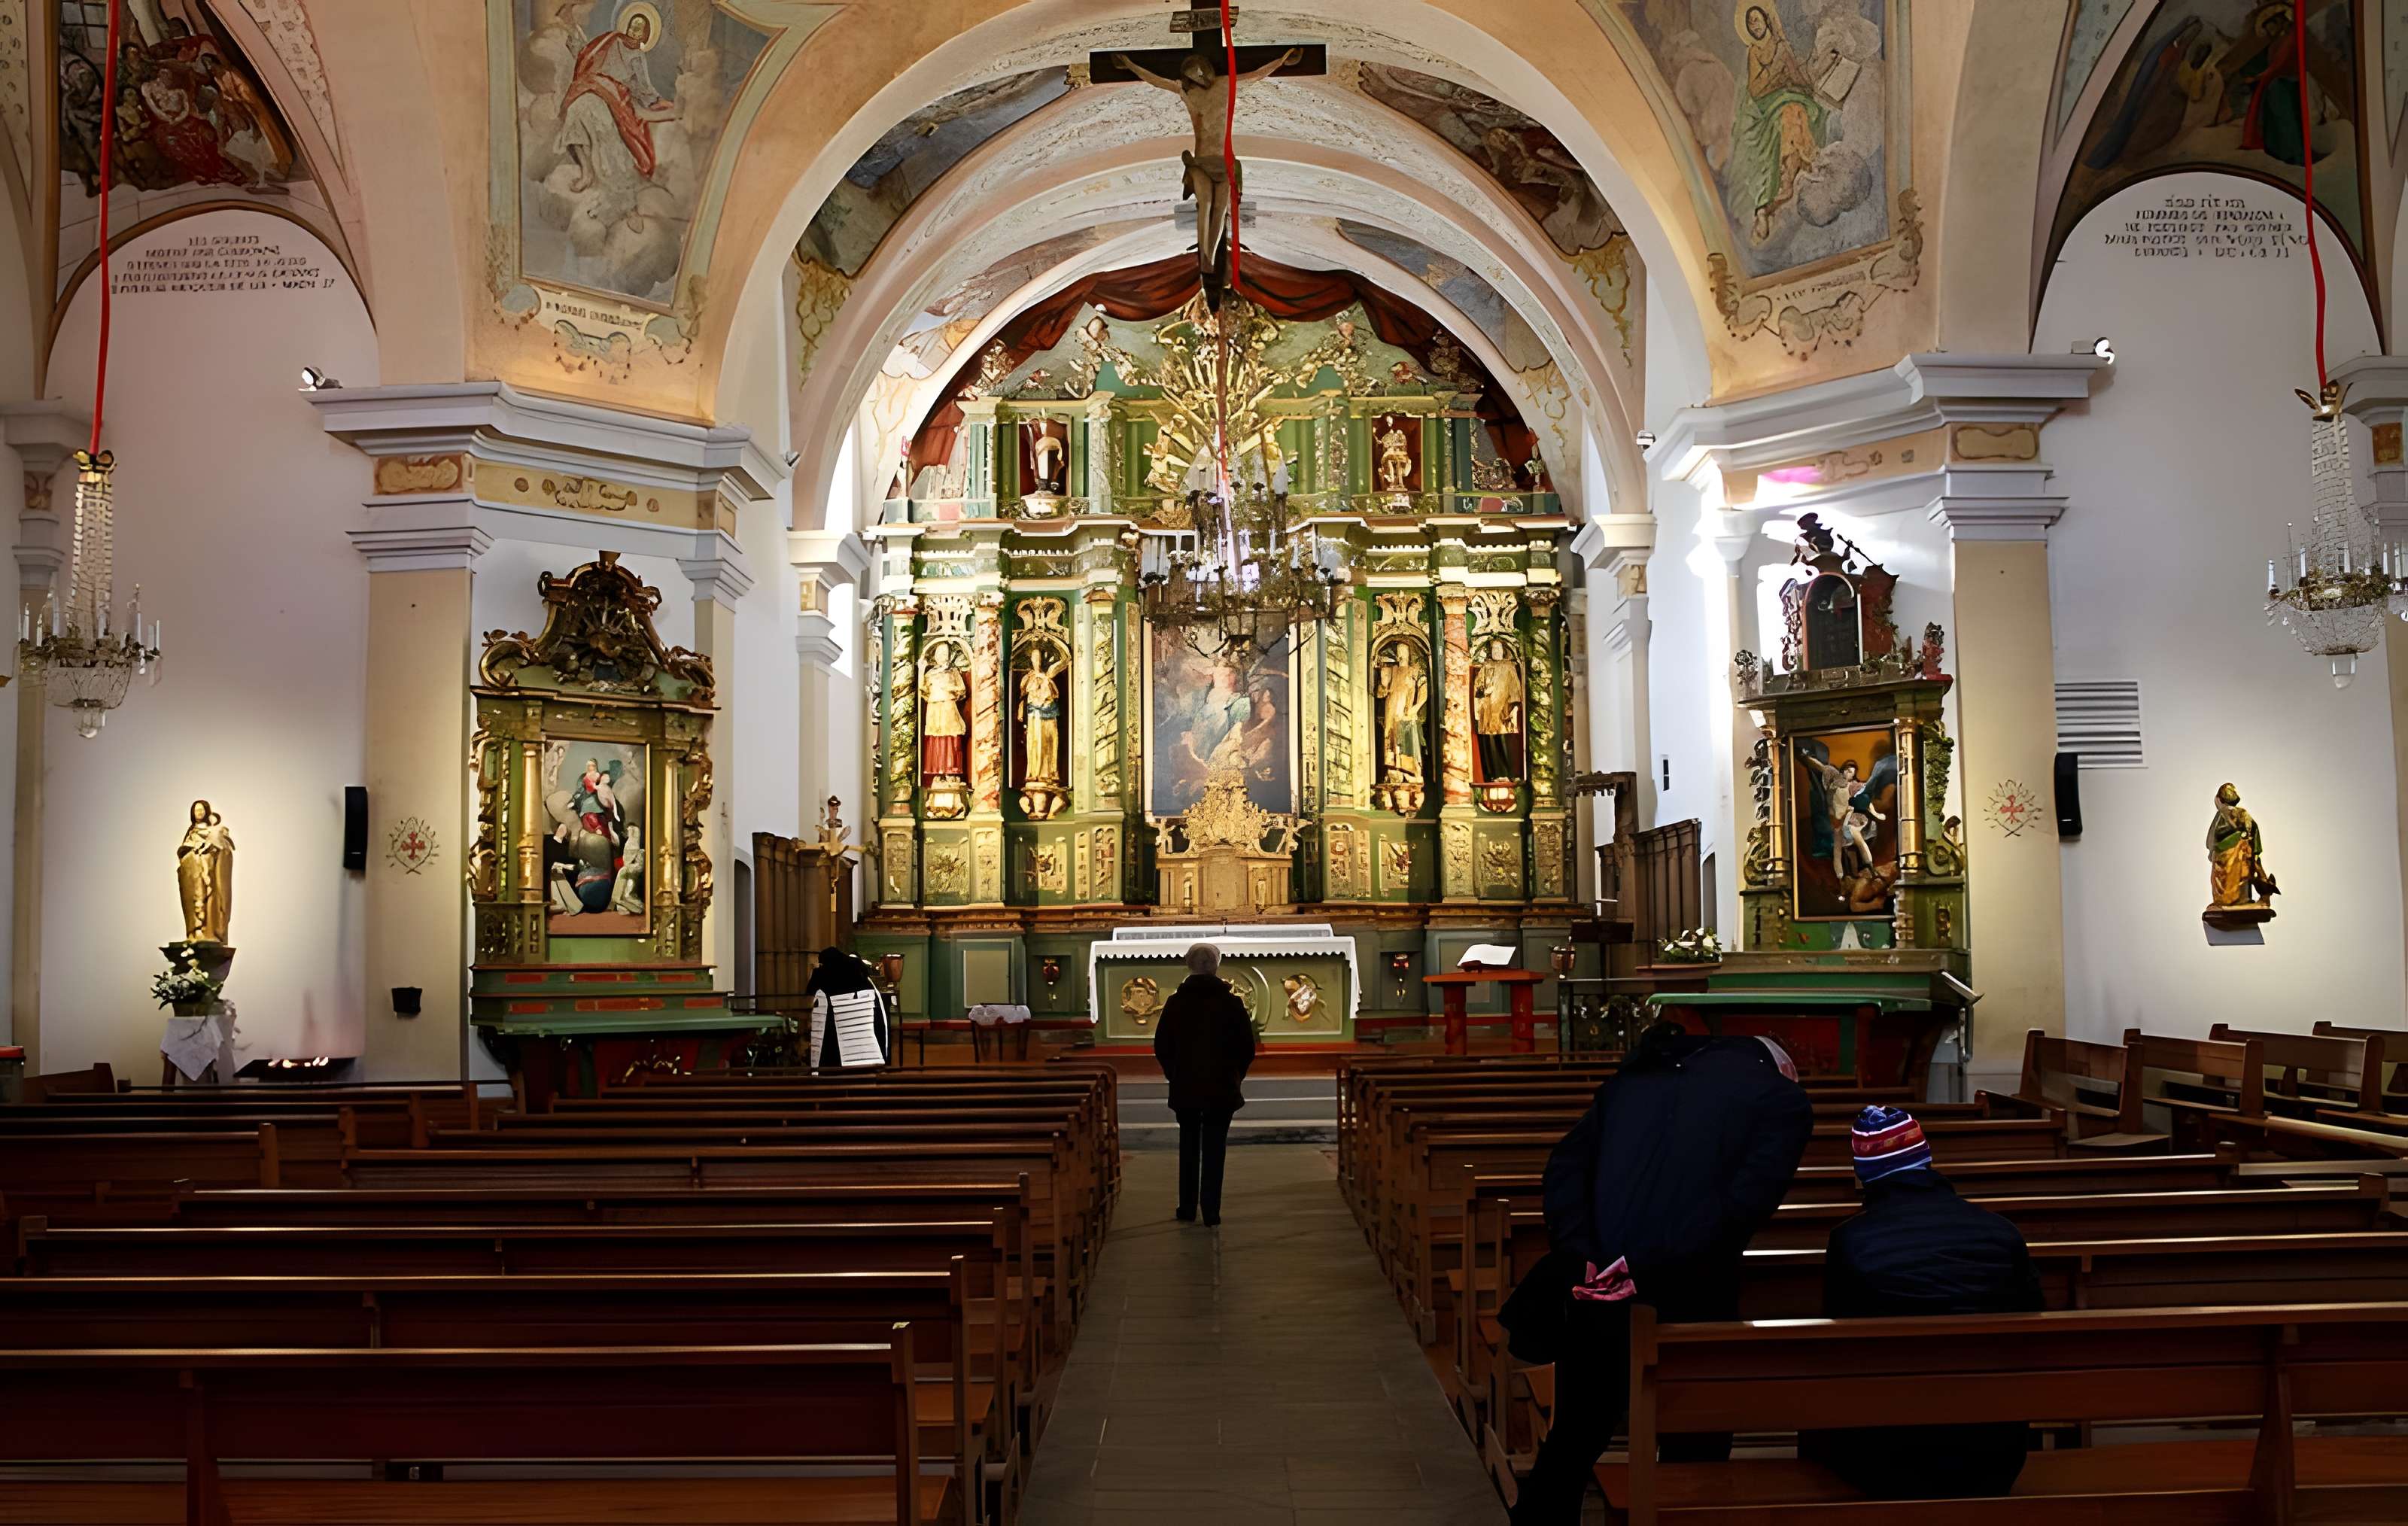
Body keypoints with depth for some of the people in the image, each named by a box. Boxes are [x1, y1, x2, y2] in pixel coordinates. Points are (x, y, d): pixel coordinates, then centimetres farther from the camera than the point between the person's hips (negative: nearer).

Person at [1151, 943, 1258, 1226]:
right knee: (1214, 1148, 3)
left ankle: (1187, 1208, 16)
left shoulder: (1175, 1003, -3)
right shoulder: (1232, 1003, -6)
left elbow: (1161, 1046, 1)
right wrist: (1235, 1075, 12)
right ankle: (1211, 1211, 1)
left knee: (1189, 1146, 13)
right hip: (1222, 1088, -1)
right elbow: (1247, 1046, -2)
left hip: (1185, 1086, 1)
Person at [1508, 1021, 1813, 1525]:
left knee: (1571, 1445, 19)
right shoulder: (1784, 1099, 3)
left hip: (1593, 1286, 4)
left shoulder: (1635, 1075, 16)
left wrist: (1582, 1257, -6)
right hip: (1690, 1297, -4)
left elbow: (1565, 1167, 4)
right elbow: (1746, 1199, -13)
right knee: (1695, 1452, 15)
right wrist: (1646, 1270, -15)